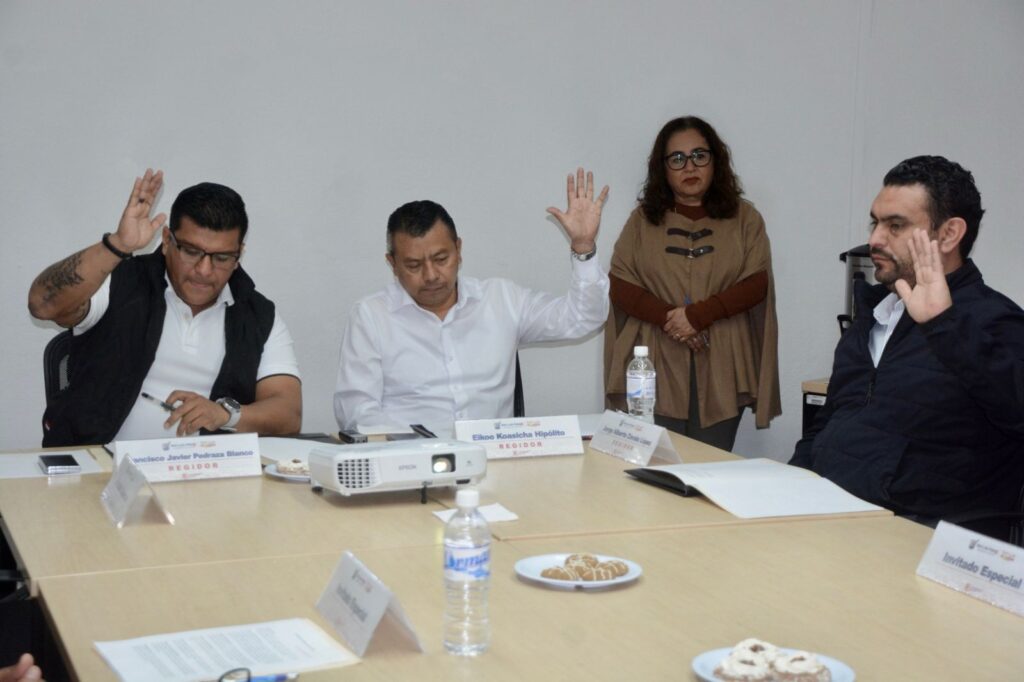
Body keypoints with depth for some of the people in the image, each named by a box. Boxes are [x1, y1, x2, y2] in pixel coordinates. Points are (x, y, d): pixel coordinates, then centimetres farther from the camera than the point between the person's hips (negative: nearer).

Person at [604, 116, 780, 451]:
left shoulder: (744, 218, 10)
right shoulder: (643, 220, 12)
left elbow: (757, 284, 0)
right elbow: (620, 286, 4)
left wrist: (698, 315, -13)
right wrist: (668, 317, -13)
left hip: (720, 370, 0)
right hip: (657, 368, 0)